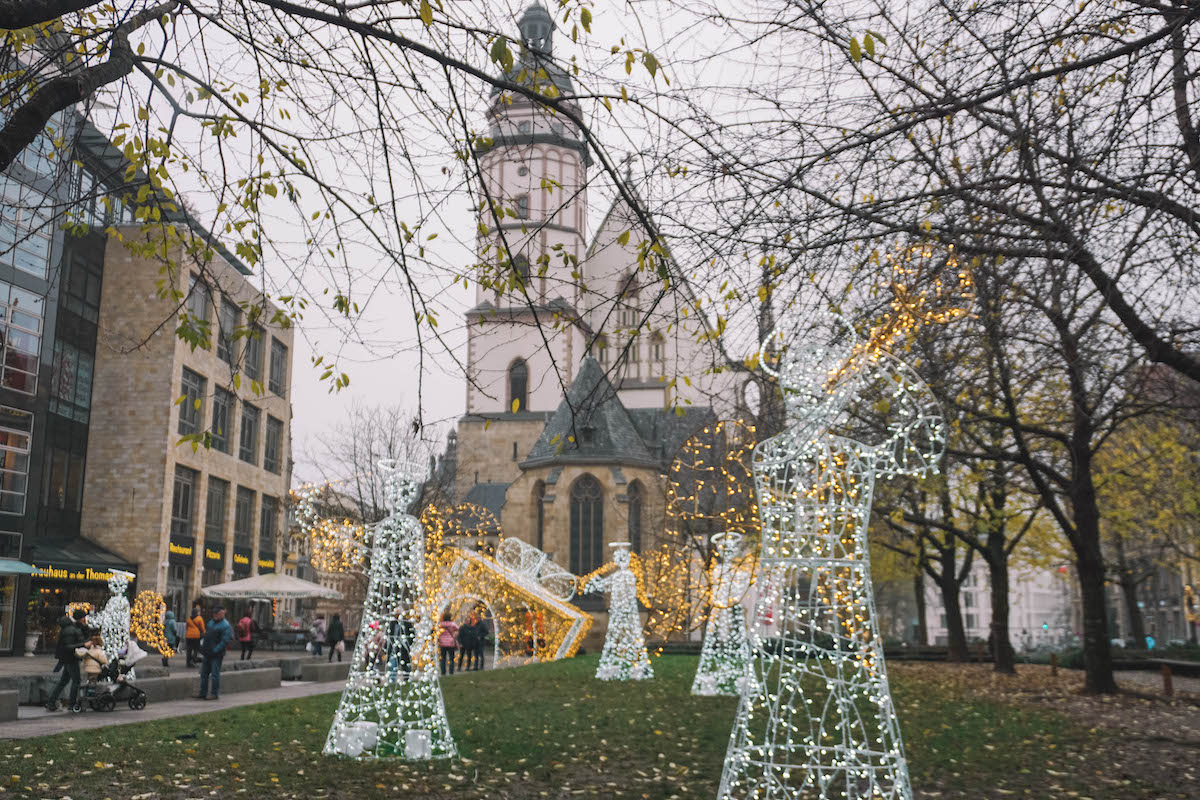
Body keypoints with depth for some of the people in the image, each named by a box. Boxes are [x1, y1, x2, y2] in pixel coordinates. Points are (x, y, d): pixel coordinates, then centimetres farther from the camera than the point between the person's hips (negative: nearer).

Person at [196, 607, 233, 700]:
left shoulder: (225, 626, -13)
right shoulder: (211, 622, 14)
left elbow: (225, 641, -19)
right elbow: (206, 634, 24)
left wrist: (215, 650, -20)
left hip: (216, 655, -9)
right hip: (208, 654, 9)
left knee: (215, 674, -4)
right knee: (204, 673, 12)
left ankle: (215, 694, 3)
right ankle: (203, 694, 20)